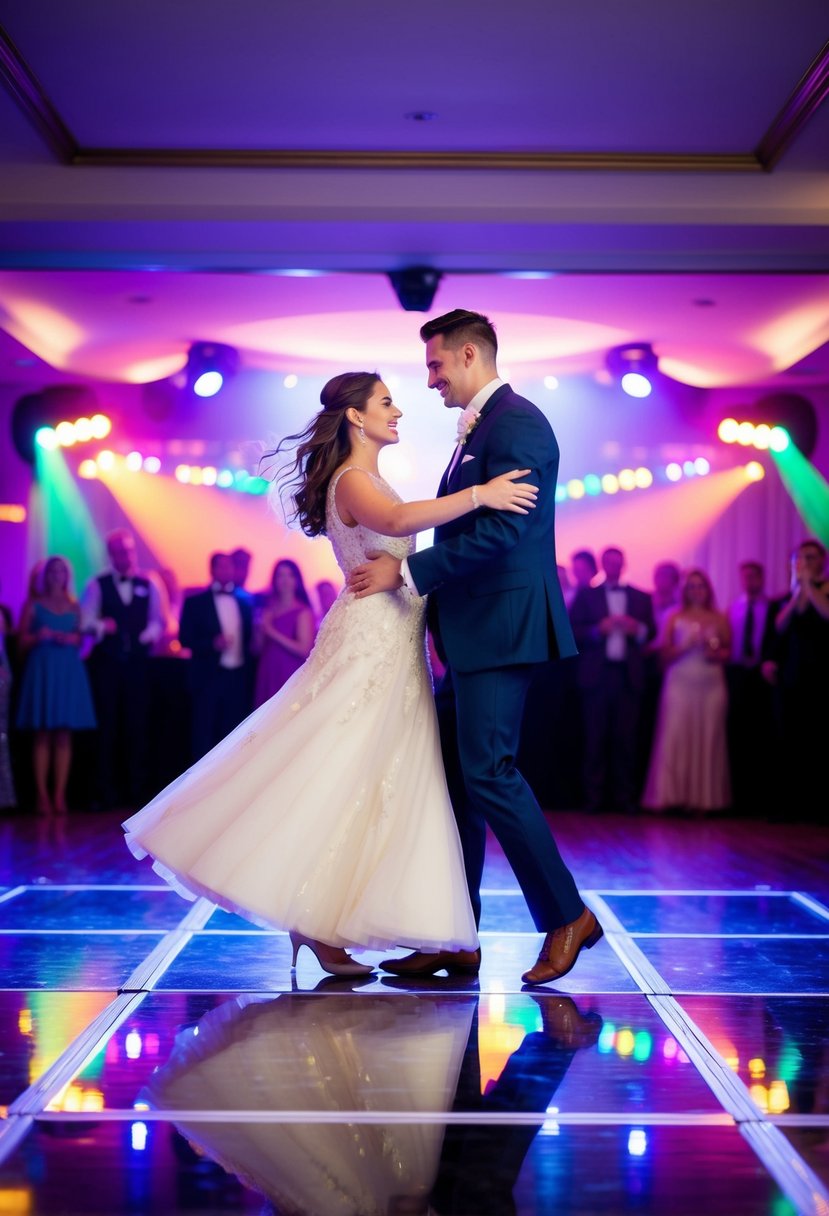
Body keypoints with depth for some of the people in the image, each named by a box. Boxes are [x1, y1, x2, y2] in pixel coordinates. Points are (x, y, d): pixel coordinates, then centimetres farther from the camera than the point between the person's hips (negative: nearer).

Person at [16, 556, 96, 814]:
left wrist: (73, 640, -8)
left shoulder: (74, 606, 13)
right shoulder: (33, 604, 6)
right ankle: (42, 795, -5)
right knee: (43, 735, -5)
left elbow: (80, 639, 14)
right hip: (42, 670, -3)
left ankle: (59, 795, 0)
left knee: (64, 735, 0)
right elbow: (22, 641, 2)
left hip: (69, 671, 3)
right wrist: (39, 636, -17)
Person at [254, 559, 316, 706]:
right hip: (267, 676, 5)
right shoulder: (269, 608, 14)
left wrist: (273, 633, -10)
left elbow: (304, 649, -13)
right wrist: (260, 629, -5)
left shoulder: (303, 611, -2)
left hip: (291, 676, -5)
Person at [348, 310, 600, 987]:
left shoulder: (516, 423, -11)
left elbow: (500, 532, -21)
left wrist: (408, 572, -17)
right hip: (473, 632, 10)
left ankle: (566, 916, 1)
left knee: (488, 771, -11)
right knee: (455, 774, 9)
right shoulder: (479, 429, 20)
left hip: (502, 627, -10)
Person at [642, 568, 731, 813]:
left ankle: (703, 798, 2)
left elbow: (729, 651, 11)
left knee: (708, 740, -1)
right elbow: (665, 653, 4)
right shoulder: (675, 618, 8)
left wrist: (716, 654, -9)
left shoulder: (720, 619, 10)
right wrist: (686, 646, -12)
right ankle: (669, 795, -7)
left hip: (711, 685, 1)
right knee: (674, 738, -8)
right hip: (680, 684, -1)